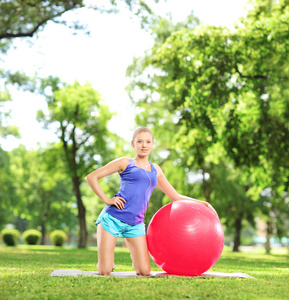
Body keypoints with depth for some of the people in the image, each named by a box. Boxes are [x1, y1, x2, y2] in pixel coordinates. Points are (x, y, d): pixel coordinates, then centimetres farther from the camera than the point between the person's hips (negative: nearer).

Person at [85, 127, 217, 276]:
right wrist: (106, 200, -5)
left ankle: (135, 258, 26)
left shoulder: (156, 170, 20)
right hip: (112, 217, -4)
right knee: (104, 272, -9)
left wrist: (201, 203, 15)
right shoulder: (125, 163, 7)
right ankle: (108, 261, 25)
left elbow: (176, 197, 25)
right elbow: (91, 177, 3)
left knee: (144, 272, -7)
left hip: (135, 224, 4)